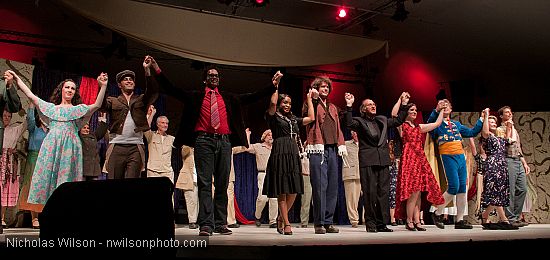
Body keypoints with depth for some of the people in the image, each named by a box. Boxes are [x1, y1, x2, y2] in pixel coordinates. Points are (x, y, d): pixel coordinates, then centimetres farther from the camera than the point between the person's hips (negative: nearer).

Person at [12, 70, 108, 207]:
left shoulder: (79, 109, 16)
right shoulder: (51, 107, 20)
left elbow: (97, 105, 0)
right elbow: (30, 95, 18)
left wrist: (103, 86, -10)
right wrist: (17, 78, 18)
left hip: (70, 146, -2)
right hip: (51, 145, 2)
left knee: (66, 175, -6)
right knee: (48, 173, -4)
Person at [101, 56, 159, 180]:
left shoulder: (141, 100, 18)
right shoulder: (113, 101, 16)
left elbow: (153, 91, 0)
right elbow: (102, 105, -4)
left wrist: (147, 70, -11)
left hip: (135, 148, 0)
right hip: (116, 147, 0)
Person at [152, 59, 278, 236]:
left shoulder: (229, 98, 21)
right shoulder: (195, 97, 15)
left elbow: (253, 97, 21)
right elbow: (170, 89, 10)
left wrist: (273, 86, 17)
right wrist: (157, 69, 3)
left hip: (224, 142, 3)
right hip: (204, 141, -2)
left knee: (223, 184, 3)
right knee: (204, 183, -8)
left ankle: (221, 224, 9)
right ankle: (206, 224, -8)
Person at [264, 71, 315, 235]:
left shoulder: (293, 119, 23)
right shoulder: (273, 117, 5)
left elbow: (311, 118, 19)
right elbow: (272, 103, -15)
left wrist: (309, 99, 25)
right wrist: (275, 86, -9)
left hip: (293, 155, 6)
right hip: (280, 153, -6)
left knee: (293, 192, 2)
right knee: (282, 192, -4)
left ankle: (280, 218, 19)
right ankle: (286, 224, 1)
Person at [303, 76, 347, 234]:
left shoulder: (332, 107, 25)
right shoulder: (312, 104, 7)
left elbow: (338, 127, 21)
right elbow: (307, 115, -14)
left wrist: (341, 144, 8)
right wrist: (313, 99, -19)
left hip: (332, 149, 6)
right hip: (318, 149, -6)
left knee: (332, 186, 4)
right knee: (320, 186, -9)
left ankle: (328, 222, 10)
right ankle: (319, 223, -4)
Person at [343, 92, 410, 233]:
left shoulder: (382, 120, 21)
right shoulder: (360, 121, 5)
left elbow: (398, 120, 26)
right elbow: (349, 123, -15)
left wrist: (404, 104, 20)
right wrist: (349, 106, -23)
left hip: (383, 161, 5)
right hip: (367, 161, -5)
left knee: (383, 192, 3)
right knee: (370, 192, -5)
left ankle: (382, 223, 8)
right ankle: (371, 223, 2)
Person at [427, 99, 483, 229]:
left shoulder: (456, 124, 22)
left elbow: (472, 132, 26)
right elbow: (430, 122, -18)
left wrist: (481, 120, 23)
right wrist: (436, 111, -27)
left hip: (460, 156, 6)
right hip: (448, 156, -6)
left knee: (462, 188, 3)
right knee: (453, 187, -14)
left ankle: (460, 220, 8)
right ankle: (437, 213, 4)